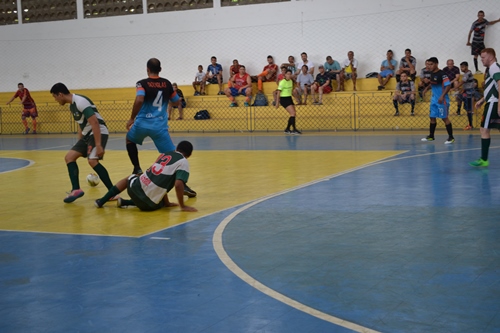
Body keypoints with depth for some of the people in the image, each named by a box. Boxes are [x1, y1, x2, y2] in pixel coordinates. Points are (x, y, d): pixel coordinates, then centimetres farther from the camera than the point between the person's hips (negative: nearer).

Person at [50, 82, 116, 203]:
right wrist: (80, 144, 27)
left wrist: (98, 145, -29)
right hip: (87, 134, 10)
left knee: (92, 161, -26)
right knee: (69, 157, 6)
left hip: (98, 133, -10)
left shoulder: (80, 102, -19)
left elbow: (94, 122, -25)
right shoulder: (72, 105, 13)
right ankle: (76, 190, 4)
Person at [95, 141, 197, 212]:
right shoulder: (183, 162, -2)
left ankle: (101, 201, 34)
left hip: (136, 187, 6)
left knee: (130, 178, 40)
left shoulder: (164, 154, 16)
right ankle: (125, 203, 9)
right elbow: (178, 185, -17)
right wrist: (183, 206, -7)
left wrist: (167, 203, 28)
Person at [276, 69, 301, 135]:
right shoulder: (282, 82, -15)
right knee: (293, 113, -17)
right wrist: (277, 102, -17)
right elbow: (279, 93, -15)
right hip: (284, 99, -8)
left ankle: (287, 129, 20)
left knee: (293, 114, 7)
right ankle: (294, 130, -14)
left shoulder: (291, 81, 7)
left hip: (289, 98, 8)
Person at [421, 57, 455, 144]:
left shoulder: (442, 74, -17)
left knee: (444, 118, -5)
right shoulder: (431, 73, 8)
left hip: (442, 100, -8)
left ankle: (451, 137, 1)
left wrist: (442, 96, -27)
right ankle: (431, 136, 24)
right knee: (432, 117, 13)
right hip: (434, 99, 8)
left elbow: (448, 86, -22)